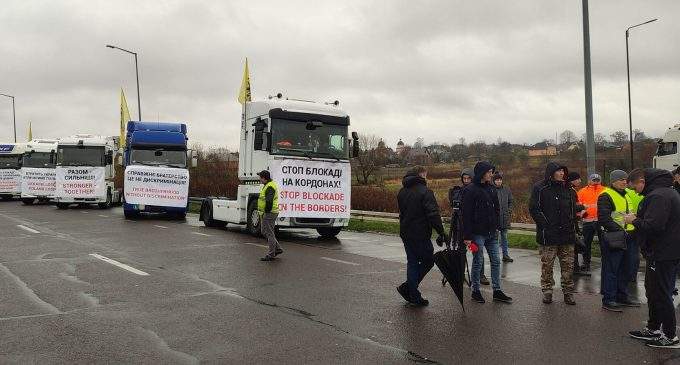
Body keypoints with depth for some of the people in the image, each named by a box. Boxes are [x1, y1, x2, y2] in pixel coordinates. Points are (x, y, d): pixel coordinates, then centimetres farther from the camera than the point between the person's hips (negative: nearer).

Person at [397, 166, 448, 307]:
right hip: (421, 234, -8)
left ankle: (414, 297, 12)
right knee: (427, 261, 6)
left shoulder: (402, 192, 13)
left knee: (412, 262, 12)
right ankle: (407, 288, 2)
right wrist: (441, 233, -15)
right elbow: (433, 214, -18)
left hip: (405, 233, 8)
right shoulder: (424, 192, -13)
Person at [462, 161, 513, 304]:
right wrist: (467, 236, -16)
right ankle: (475, 291, 15)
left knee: (496, 261, 7)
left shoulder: (490, 189, 11)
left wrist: (496, 227, 13)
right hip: (478, 233, -7)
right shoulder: (471, 190, -11)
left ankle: (497, 291, 15)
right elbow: (466, 214, -14)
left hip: (491, 233, 7)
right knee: (478, 261, 2)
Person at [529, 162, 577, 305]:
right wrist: (546, 225, -14)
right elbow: (534, 209, -7)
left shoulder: (567, 189, 14)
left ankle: (568, 293, 15)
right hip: (548, 235, -4)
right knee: (547, 266, 3)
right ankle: (547, 292, 14)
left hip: (567, 234, 5)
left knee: (568, 266, 6)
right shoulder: (540, 188, -3)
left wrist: (572, 226, 12)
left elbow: (573, 209, 23)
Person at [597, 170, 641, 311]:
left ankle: (622, 296, 28)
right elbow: (604, 218, -17)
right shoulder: (606, 196, -9)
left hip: (630, 237, 8)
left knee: (628, 268, 15)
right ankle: (608, 300, 5)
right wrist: (619, 230, -23)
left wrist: (637, 228, 9)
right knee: (611, 269, -3)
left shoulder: (630, 194, 16)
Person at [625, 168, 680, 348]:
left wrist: (634, 220, -13)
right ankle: (653, 329, 31)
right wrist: (637, 220, 8)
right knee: (652, 291, 20)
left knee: (661, 294, 0)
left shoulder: (658, 196, -21)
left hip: (663, 255, -11)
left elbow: (653, 226, -29)